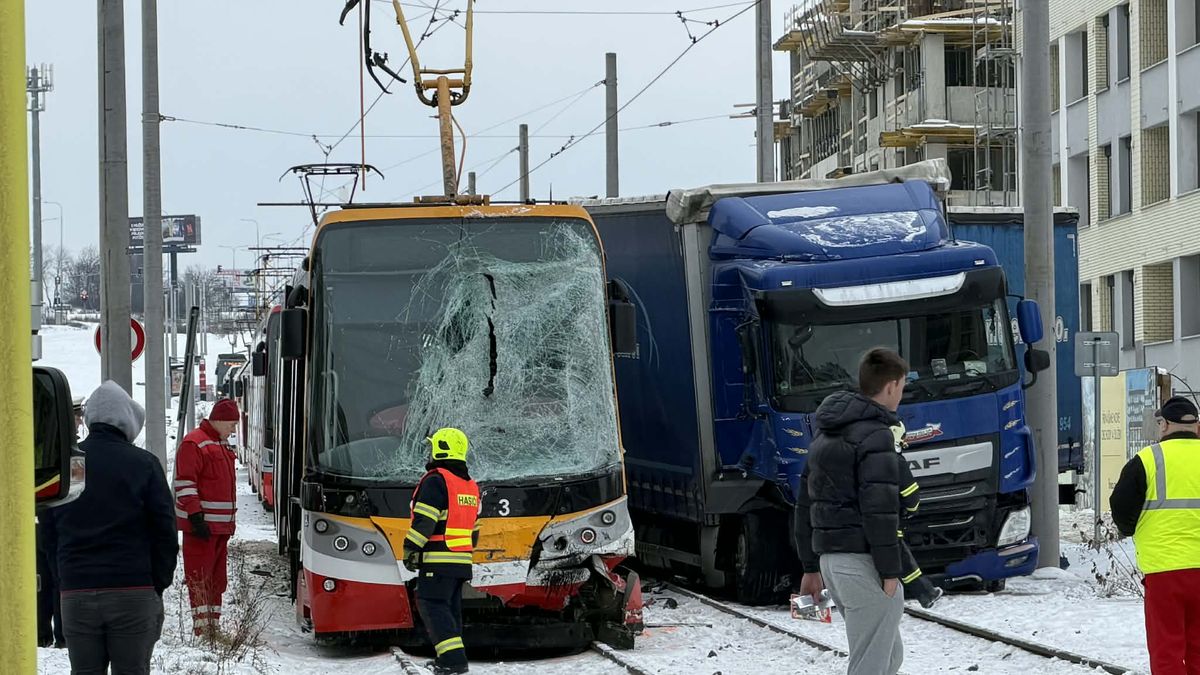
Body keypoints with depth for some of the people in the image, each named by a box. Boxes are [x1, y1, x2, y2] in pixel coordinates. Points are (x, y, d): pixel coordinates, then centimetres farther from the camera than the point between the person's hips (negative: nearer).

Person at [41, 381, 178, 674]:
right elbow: (164, 530, -4)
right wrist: (159, 584, 5)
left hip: (75, 593, 3)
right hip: (134, 592, -2)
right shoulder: (143, 464, -4)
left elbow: (49, 532, 11)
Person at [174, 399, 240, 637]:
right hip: (201, 526, -9)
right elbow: (184, 484, -17)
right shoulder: (193, 444, -11)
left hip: (220, 526, 9)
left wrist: (230, 521, 25)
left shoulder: (220, 445, 19)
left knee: (217, 579, 13)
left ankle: (214, 626, 19)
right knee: (200, 578, -7)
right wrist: (196, 517, -23)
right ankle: (202, 629, -8)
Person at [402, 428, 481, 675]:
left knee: (432, 605, -8)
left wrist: (411, 549, -13)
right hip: (462, 560, 9)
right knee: (451, 607, 16)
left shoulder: (436, 480, -11)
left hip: (438, 558, -9)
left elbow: (424, 520, -17)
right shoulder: (470, 486, 18)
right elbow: (473, 529, 22)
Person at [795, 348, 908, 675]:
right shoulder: (875, 435, -12)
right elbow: (879, 509, -19)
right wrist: (890, 572, -14)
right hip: (864, 562, -9)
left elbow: (806, 503, 20)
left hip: (831, 558, 9)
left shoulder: (826, 432, 17)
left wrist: (811, 567, 23)